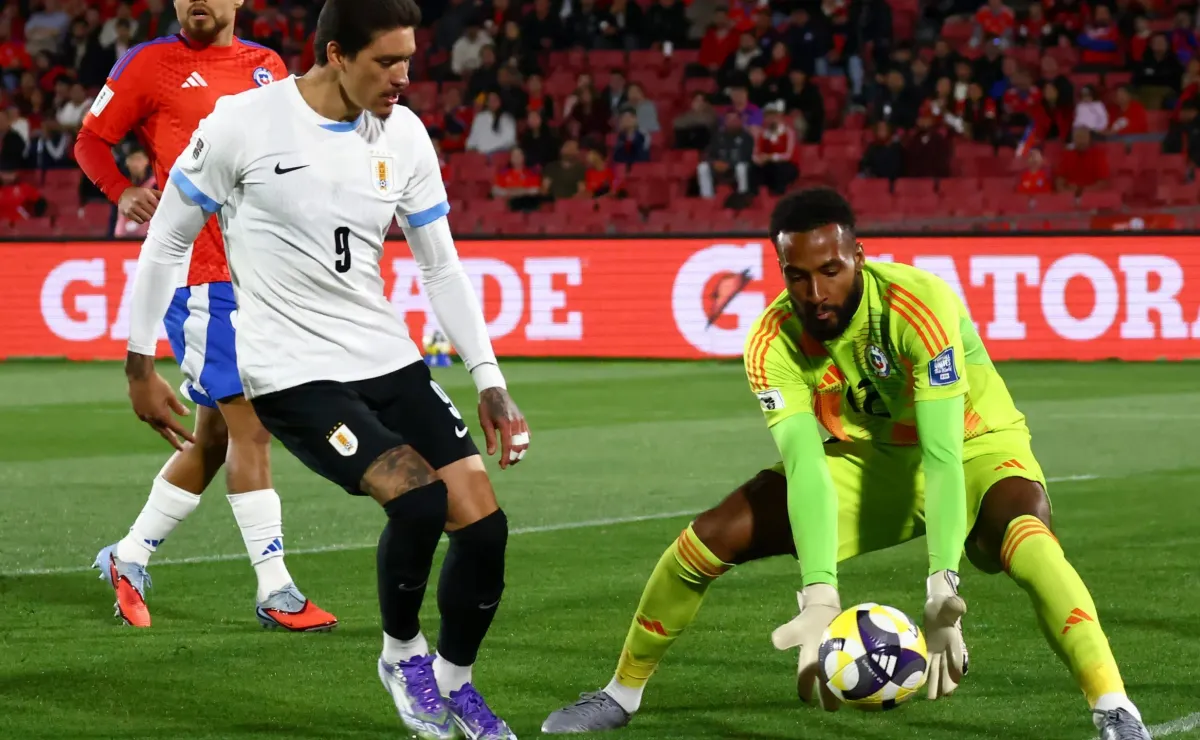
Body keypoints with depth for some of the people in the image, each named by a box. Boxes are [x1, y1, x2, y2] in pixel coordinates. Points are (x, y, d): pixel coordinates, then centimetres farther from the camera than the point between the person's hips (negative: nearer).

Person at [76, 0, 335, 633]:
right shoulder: (150, 64, -2)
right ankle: (275, 592, -4)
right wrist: (123, 193, -13)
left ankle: (129, 558, 28)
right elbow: (91, 141, 5)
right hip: (201, 277, -6)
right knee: (250, 428, -9)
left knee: (214, 434, 13)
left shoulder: (267, 67, 13)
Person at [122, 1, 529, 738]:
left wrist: (490, 384, 5)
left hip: (390, 360, 5)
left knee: (484, 523, -5)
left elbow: (441, 268, 10)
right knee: (421, 498, -25)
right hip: (292, 374, -5)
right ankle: (402, 652, 3)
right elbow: (168, 241, -2)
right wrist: (140, 366, 0)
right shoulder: (243, 123, -13)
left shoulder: (405, 135, 1)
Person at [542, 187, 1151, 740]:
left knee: (1026, 538, -38)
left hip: (974, 448, -4)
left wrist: (942, 592, -48)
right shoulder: (774, 341, -22)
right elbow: (804, 465, -31)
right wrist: (819, 600, -45)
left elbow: (942, 456, -38)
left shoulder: (921, 304, -34)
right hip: (867, 460, 4)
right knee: (707, 538, -6)